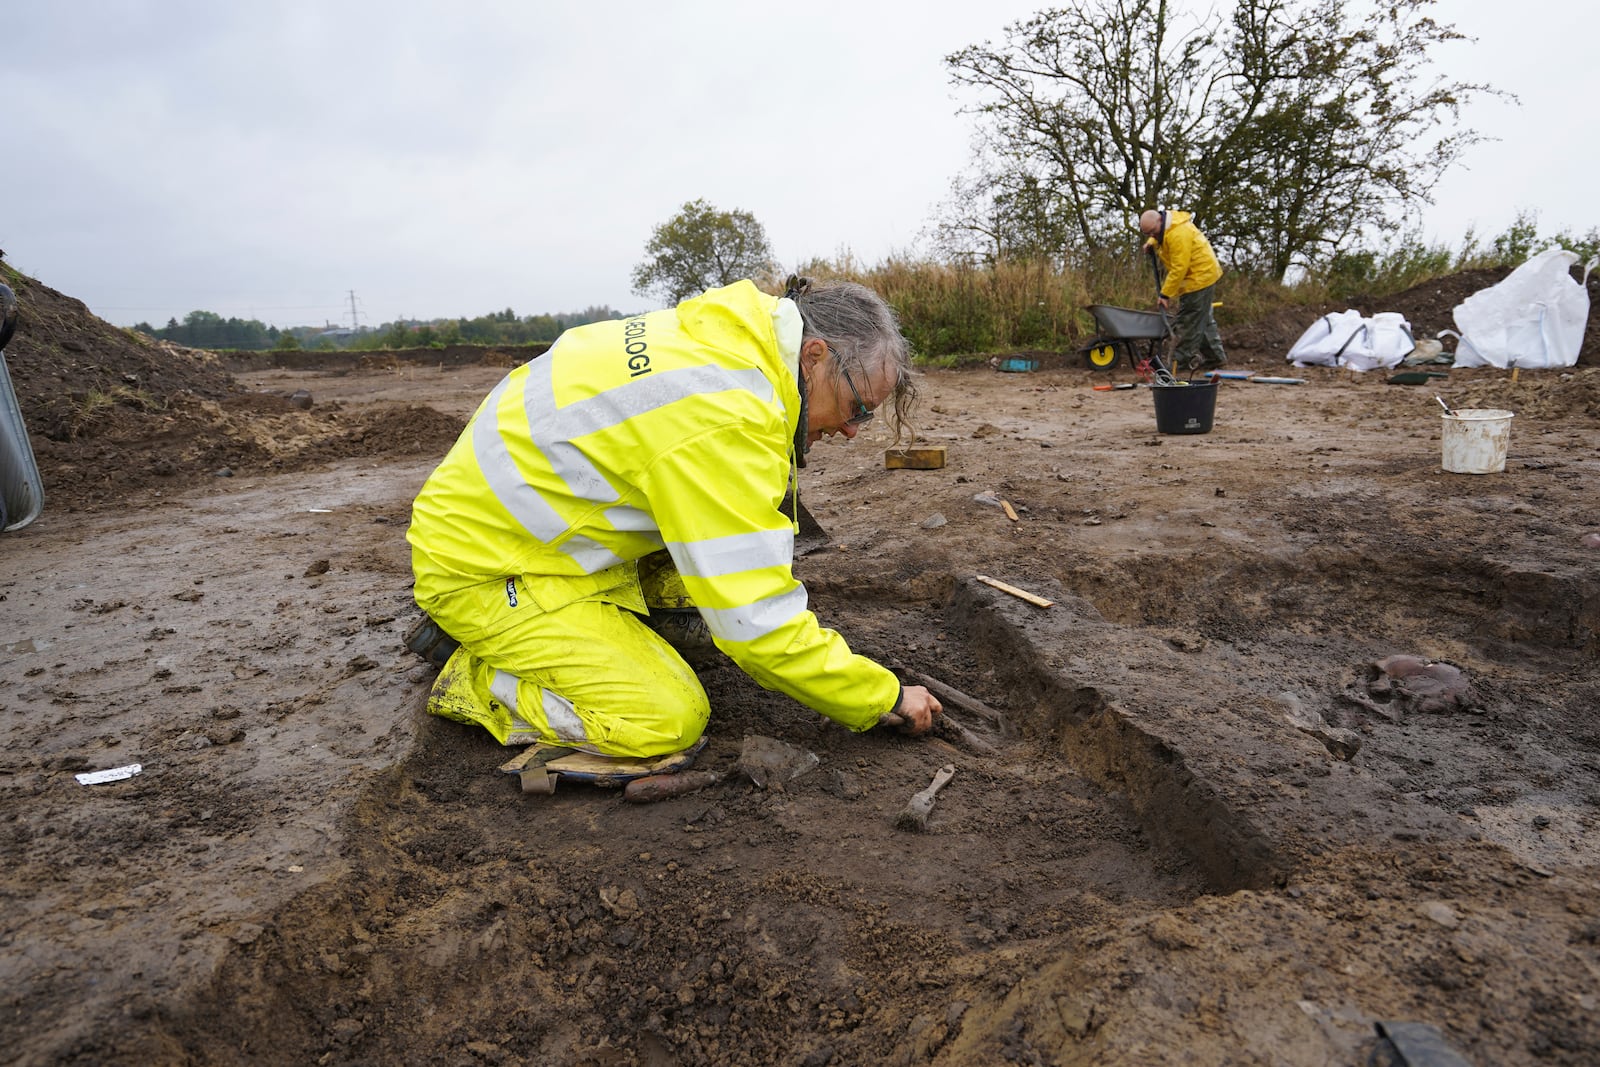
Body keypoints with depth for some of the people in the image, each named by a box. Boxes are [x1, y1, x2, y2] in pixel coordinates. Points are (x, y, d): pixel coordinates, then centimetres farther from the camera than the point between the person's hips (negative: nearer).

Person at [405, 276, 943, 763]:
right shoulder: (724, 422, -30)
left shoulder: (714, 336, 0)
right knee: (669, 720, -16)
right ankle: (473, 679, 2)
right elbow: (757, 622, -28)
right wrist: (886, 700, -15)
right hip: (477, 570, -9)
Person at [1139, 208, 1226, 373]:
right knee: (1204, 318, 18)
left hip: (1199, 276, -11)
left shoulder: (1178, 234, -29)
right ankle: (1215, 355, 28)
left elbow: (1179, 268, -29)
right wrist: (1152, 243, 6)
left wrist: (1165, 294, -26)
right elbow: (1159, 237, 29)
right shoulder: (1165, 225, 3)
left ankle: (1183, 360, 0)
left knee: (1188, 320, -6)